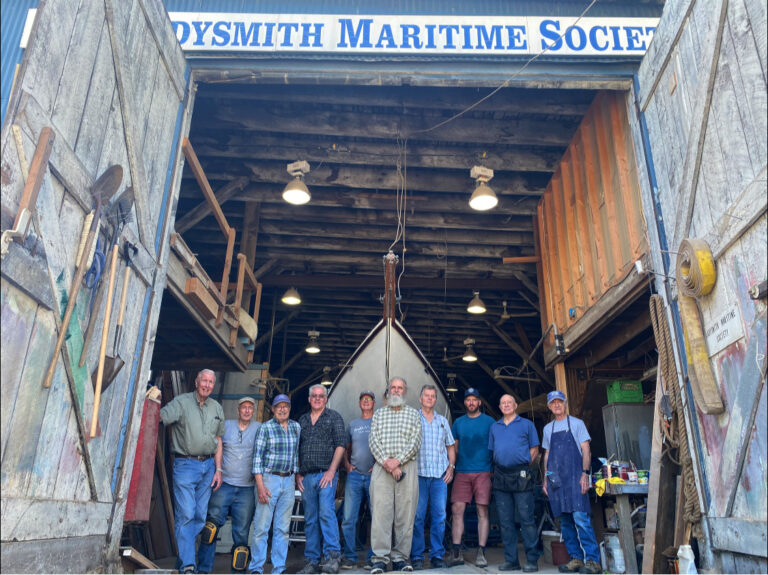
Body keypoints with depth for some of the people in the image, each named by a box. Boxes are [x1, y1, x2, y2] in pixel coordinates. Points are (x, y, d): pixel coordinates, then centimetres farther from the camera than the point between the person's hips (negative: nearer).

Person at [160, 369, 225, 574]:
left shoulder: (217, 408, 12)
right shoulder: (181, 402, -1)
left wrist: (218, 469, 11)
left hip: (208, 465, 5)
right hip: (185, 464, -5)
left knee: (200, 515, 7)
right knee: (185, 515, -8)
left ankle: (184, 558, 21)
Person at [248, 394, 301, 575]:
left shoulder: (296, 428, 9)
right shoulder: (265, 428, -3)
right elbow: (257, 457, -6)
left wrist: (296, 478, 12)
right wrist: (260, 485, -12)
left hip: (289, 481, 4)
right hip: (269, 479, -4)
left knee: (283, 528, 8)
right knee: (261, 526, -2)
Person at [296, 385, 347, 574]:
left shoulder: (334, 417, 4)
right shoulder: (302, 420, 17)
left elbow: (340, 445, -3)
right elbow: (296, 449, 18)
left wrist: (331, 471, -11)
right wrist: (298, 474, 9)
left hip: (326, 474, -4)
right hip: (306, 476, 4)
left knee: (326, 513, -16)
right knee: (310, 520, 7)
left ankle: (333, 556, -11)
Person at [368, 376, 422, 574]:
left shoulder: (413, 414, 12)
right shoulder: (378, 414, 14)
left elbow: (416, 442, 1)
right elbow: (373, 441, 4)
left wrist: (397, 460, -11)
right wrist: (387, 462, -10)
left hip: (407, 468, 0)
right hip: (381, 469, 0)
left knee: (405, 514, -1)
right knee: (380, 512, -6)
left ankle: (401, 557, 8)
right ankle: (380, 558, -1)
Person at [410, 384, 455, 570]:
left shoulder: (443, 421, 17)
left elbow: (450, 447, 20)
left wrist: (451, 466, 7)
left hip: (440, 476, 3)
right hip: (418, 474, -3)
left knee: (439, 516, 2)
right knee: (417, 516, -3)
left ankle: (437, 556, 11)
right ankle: (417, 557, 5)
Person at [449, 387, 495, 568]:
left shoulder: (489, 421, 5)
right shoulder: (458, 422, 13)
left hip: (483, 472, -2)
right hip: (462, 472, 2)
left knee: (483, 511, 0)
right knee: (457, 509, -3)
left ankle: (481, 553, 8)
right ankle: (456, 552, 4)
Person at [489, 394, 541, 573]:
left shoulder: (526, 424, 6)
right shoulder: (494, 427, 17)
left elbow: (534, 450, 4)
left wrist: (524, 468, -3)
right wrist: (497, 468, 7)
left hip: (521, 475, -4)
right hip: (500, 476, 4)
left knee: (526, 518, -5)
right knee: (505, 520, 6)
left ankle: (532, 560, 2)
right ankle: (511, 560, 14)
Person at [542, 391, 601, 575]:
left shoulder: (576, 423, 6)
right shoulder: (548, 428, 17)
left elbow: (586, 450, 1)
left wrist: (585, 474, -10)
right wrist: (545, 479, 14)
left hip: (574, 478, -4)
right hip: (556, 479, 5)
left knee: (580, 517, -14)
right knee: (565, 521, 5)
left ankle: (592, 560, -10)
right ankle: (576, 558, 12)